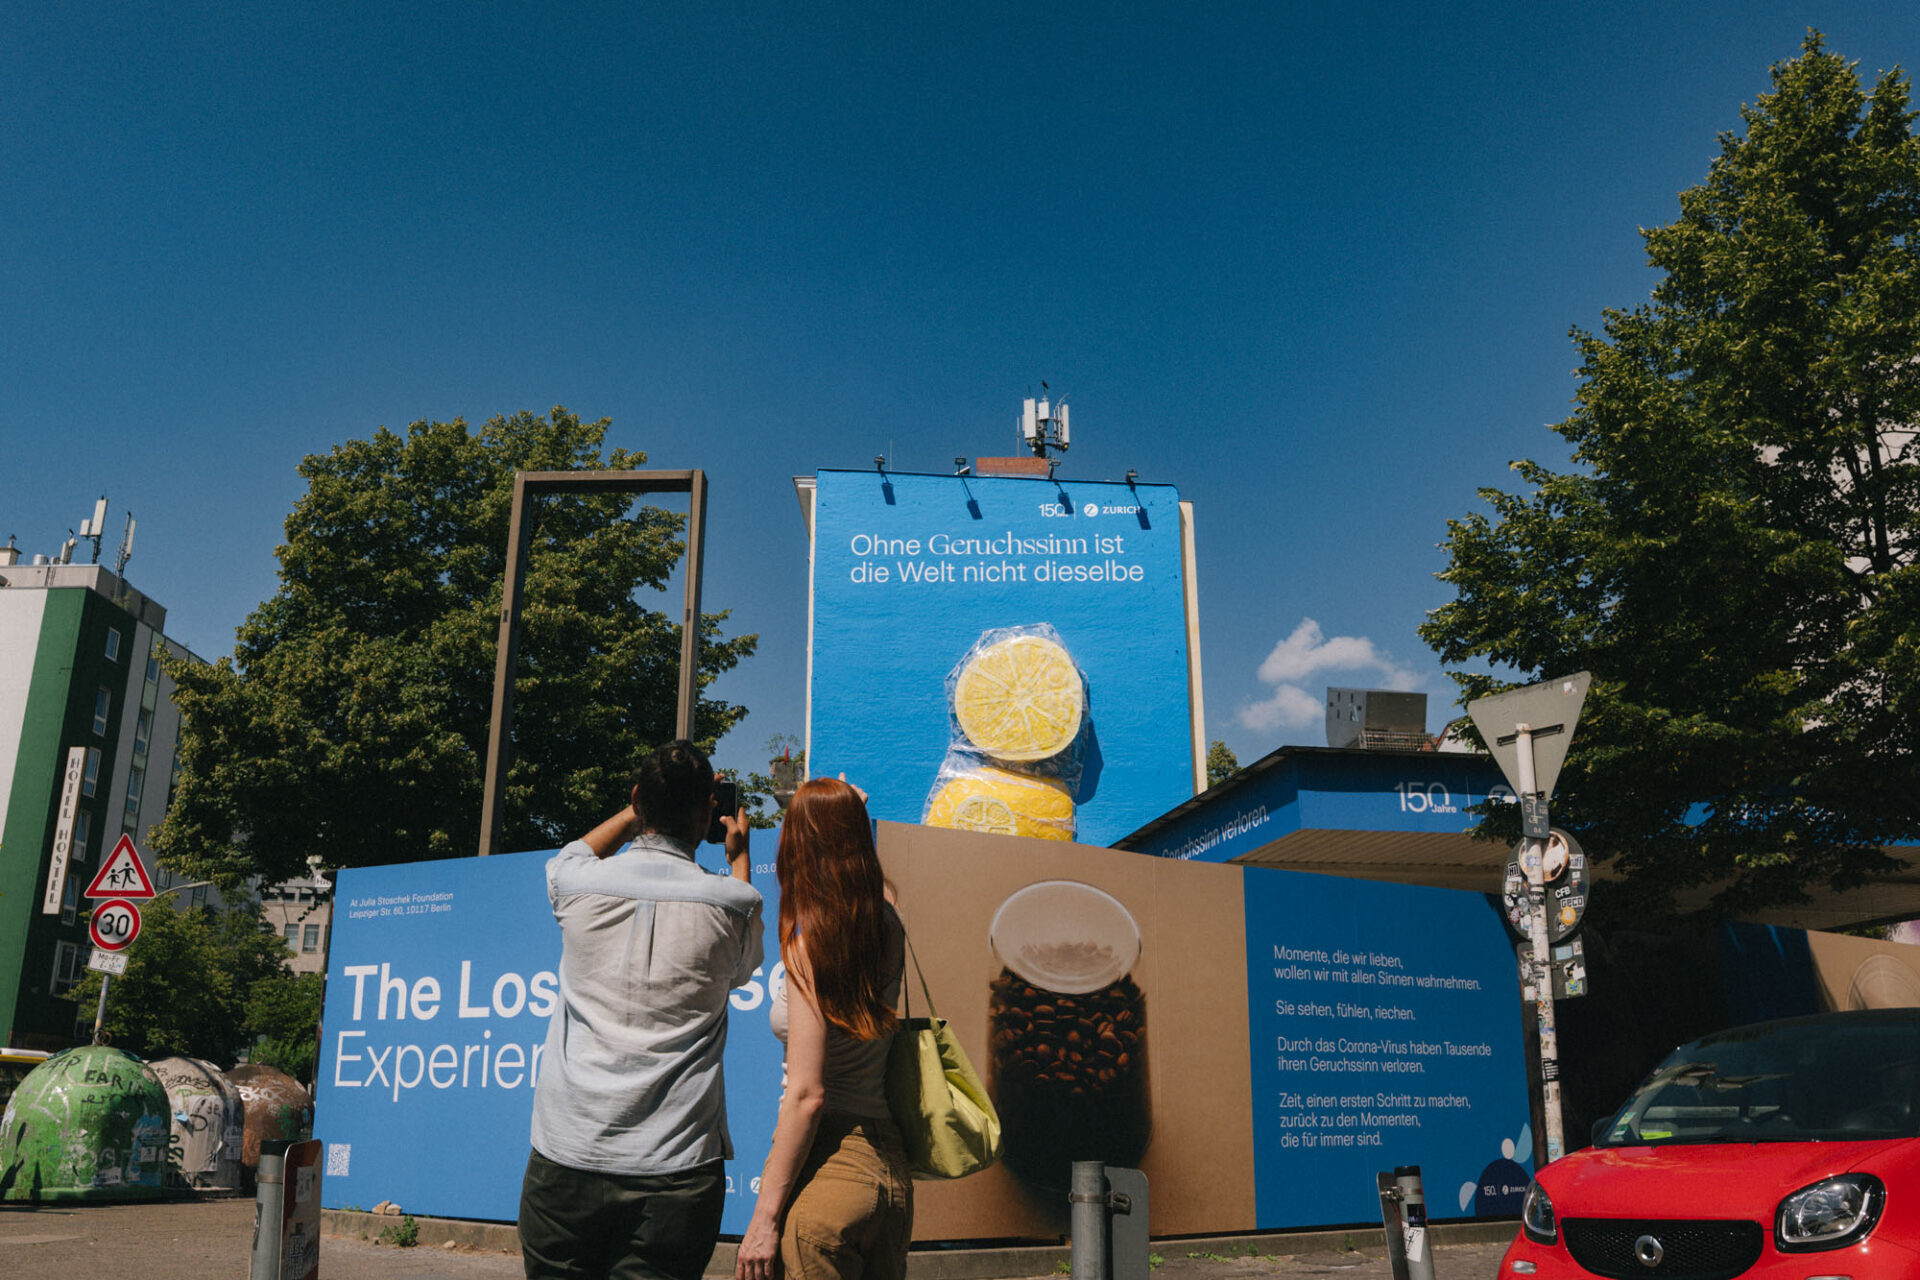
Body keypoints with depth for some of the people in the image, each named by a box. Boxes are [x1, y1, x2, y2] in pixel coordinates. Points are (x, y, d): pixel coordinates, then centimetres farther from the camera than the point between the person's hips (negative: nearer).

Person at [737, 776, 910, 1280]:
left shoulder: (809, 944, -15)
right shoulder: (887, 927, 2)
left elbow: (806, 1096, -17)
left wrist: (765, 1215, -12)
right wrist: (851, 821, 32)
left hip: (828, 1163, -7)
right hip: (891, 1167, 7)